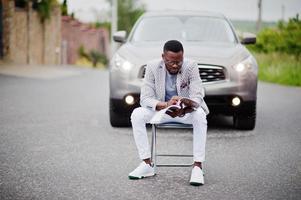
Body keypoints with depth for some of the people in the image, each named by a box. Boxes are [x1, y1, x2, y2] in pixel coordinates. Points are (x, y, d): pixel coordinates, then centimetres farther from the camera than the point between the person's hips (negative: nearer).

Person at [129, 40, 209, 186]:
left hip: (185, 111, -2)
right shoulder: (153, 67, -14)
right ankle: (147, 164, -19)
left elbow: (197, 97, -22)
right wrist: (165, 105, -39)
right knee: (136, 115, -25)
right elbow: (145, 98, -18)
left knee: (200, 115, -35)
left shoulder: (191, 67, -17)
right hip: (161, 109, 2)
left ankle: (197, 167, -33)